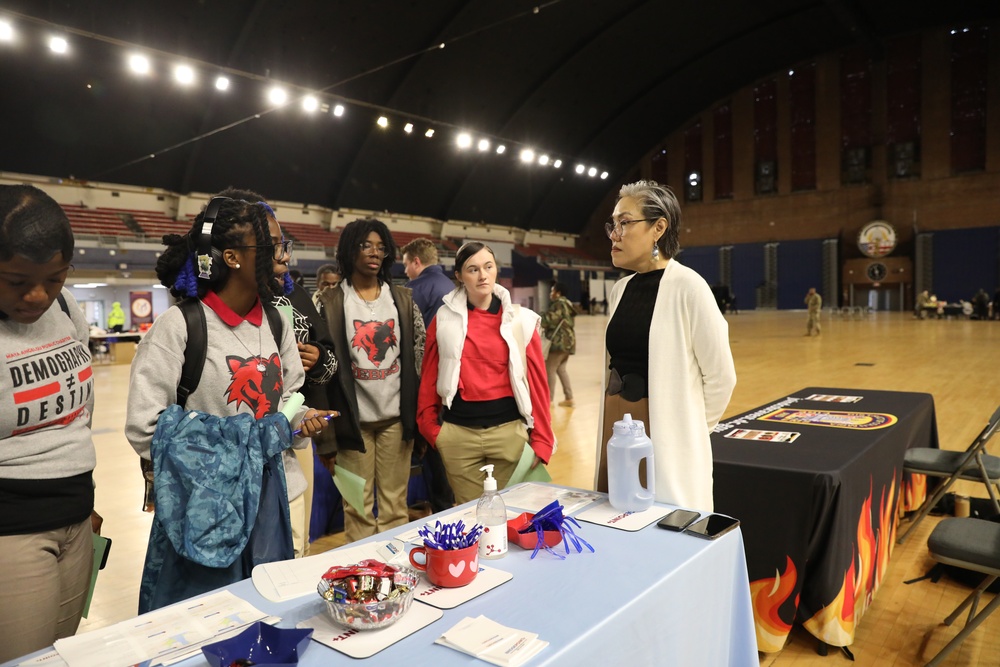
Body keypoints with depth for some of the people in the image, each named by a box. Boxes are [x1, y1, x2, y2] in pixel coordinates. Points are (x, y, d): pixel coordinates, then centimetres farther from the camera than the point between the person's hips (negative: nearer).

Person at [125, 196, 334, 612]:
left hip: (266, 494, 6)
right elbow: (144, 425, -13)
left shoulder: (275, 321, 3)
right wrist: (204, 470, -13)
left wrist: (302, 420, -4)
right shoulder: (180, 325, -15)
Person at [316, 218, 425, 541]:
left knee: (395, 505, 9)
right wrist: (325, 436, -6)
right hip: (354, 420, -2)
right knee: (358, 509, 6)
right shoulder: (330, 303, -2)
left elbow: (420, 359, 7)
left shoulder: (403, 299, 6)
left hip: (396, 417, 2)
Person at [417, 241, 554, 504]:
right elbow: (429, 377, 5)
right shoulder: (445, 318, 2)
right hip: (458, 433, 0)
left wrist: (541, 440, -1)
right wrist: (431, 429, 1)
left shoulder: (520, 319, 0)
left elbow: (537, 381, 0)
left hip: (509, 430, 0)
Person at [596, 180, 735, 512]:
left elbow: (721, 376, -10)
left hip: (665, 437, -6)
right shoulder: (620, 288, 7)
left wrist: (691, 428, 0)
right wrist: (617, 417, 15)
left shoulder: (687, 286, -14)